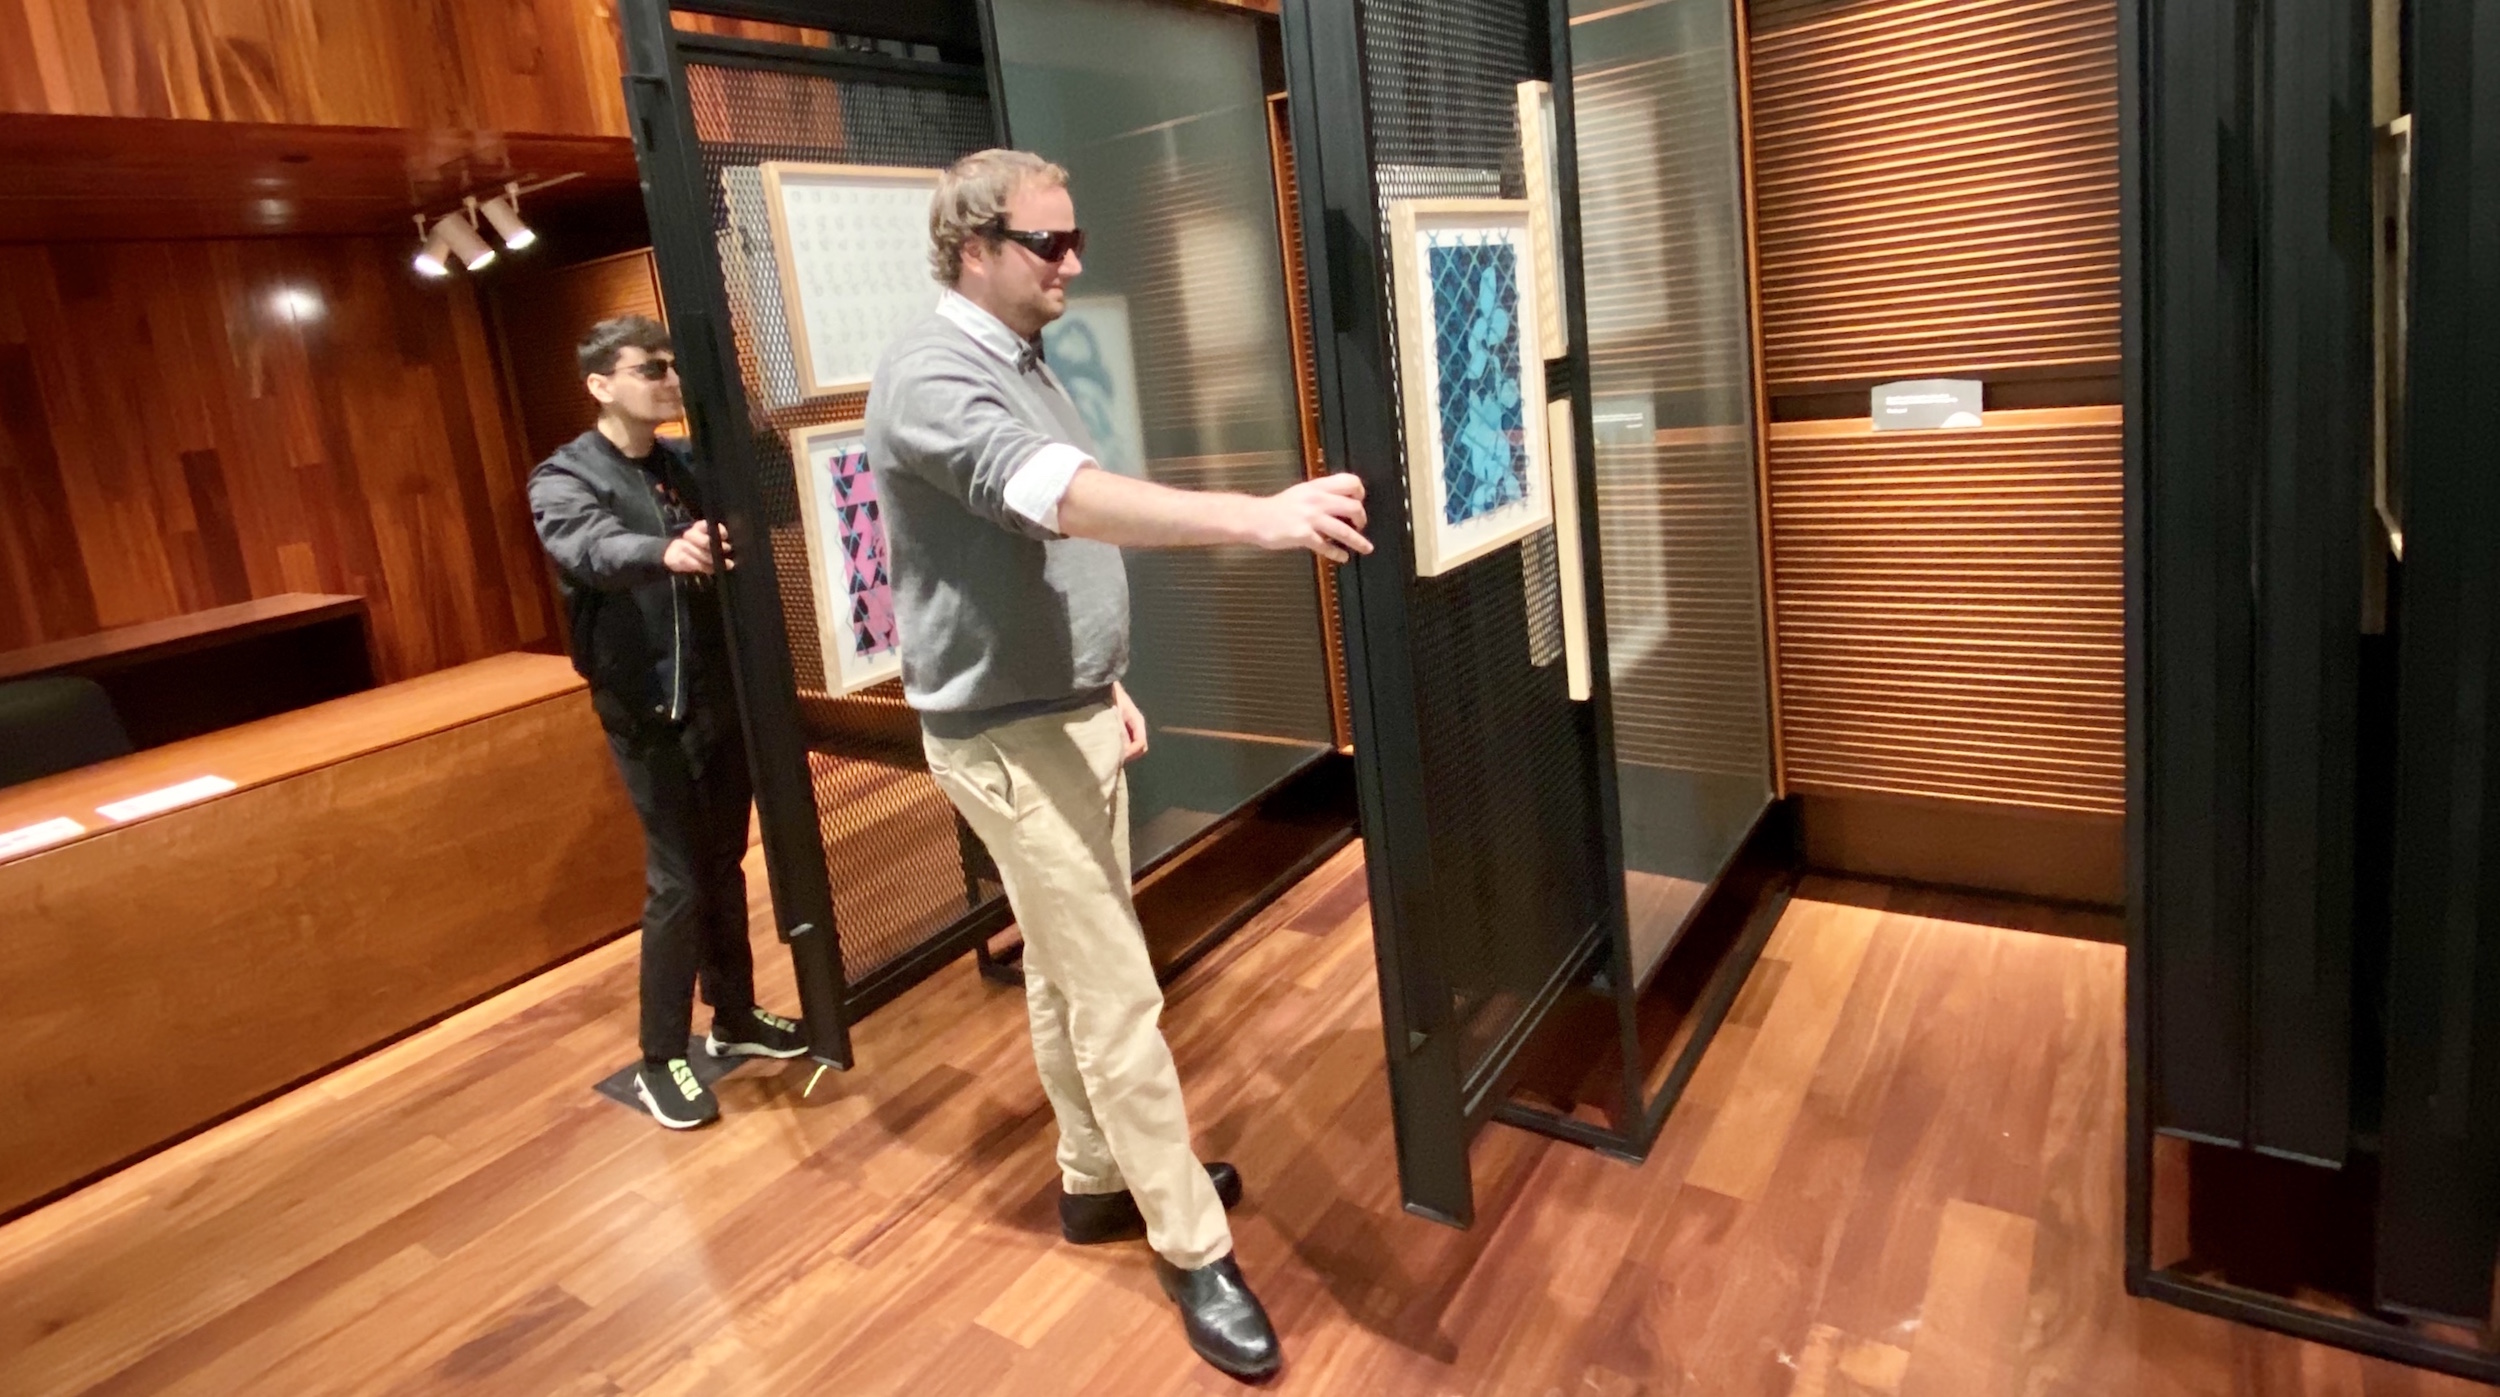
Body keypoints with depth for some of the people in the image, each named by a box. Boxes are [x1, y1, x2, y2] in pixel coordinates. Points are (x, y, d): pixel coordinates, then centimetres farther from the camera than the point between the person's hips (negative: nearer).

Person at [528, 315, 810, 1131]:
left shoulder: (688, 467, 9)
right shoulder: (564, 480, -9)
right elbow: (595, 550, -30)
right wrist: (665, 551, -49)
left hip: (719, 698, 5)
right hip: (649, 713, -5)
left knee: (724, 867, 14)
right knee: (677, 882, -3)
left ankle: (735, 1017, 30)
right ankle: (661, 1060, 12)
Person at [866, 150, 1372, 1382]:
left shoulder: (1023, 366, 13)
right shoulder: (931, 374, -19)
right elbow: (1056, 495, -37)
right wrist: (1258, 519, -46)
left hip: (1069, 716, 9)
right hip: (1008, 741, -9)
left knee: (1069, 974, 18)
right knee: (1115, 995, -4)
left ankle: (1101, 1177, 33)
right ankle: (1194, 1251, 9)